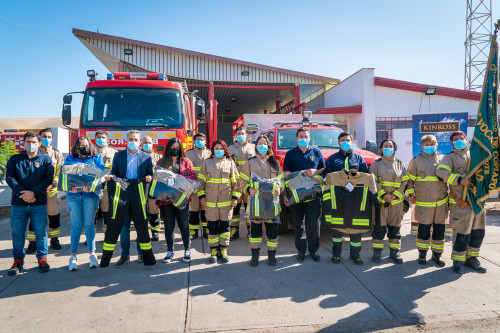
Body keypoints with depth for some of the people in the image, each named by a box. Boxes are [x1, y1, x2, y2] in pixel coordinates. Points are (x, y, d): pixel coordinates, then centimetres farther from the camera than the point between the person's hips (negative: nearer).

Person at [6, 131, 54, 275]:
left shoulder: (45, 160, 6)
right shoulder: (14, 159, 10)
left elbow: (48, 179, -4)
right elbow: (9, 178, 1)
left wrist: (33, 192, -15)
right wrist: (22, 193, -13)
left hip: (39, 204, -1)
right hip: (18, 203, 2)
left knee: (40, 232, 3)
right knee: (17, 232, 7)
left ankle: (42, 259, 14)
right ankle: (18, 260, 20)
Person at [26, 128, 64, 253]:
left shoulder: (57, 154, 9)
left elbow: (61, 172, 4)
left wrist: (52, 184, -11)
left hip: (52, 190, 1)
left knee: (54, 215, 6)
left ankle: (54, 239, 20)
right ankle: (33, 242, 12)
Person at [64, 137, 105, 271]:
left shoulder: (96, 158, 11)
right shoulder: (70, 158, 14)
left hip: (91, 194, -1)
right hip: (73, 194, 1)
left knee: (89, 224, 0)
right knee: (76, 225, 0)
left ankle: (92, 253, 8)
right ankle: (73, 256, 8)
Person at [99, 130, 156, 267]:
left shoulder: (146, 157, 9)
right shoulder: (118, 156, 12)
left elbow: (150, 174, 9)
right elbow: (114, 173, 12)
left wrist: (149, 178, -12)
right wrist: (110, 177, -9)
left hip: (139, 194, -1)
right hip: (122, 194, 1)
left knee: (141, 225, 3)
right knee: (124, 226, 5)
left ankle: (145, 253, 14)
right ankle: (125, 255, 16)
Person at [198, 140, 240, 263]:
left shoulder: (230, 163, 8)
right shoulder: (206, 163, 9)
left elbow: (235, 181, 8)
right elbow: (201, 180, 9)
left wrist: (235, 197, 2)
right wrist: (201, 196, 2)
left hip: (226, 201, 0)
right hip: (210, 201, 0)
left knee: (225, 226, 5)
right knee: (212, 227, 3)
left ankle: (223, 250, 15)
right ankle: (213, 251, 13)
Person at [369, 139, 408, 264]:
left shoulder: (400, 164, 12)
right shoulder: (376, 164, 6)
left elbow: (405, 182, 6)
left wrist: (395, 195, -8)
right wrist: (383, 195, -13)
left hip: (396, 202, 2)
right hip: (380, 201, -2)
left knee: (395, 228, 7)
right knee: (379, 228, -1)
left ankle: (394, 252, 19)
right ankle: (377, 252, 11)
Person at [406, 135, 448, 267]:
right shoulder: (416, 160, 1)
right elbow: (410, 179, 5)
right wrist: (411, 194, -2)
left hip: (441, 201, 3)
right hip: (423, 202, -2)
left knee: (439, 229, 8)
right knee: (424, 229, 3)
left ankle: (437, 254, 22)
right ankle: (422, 253, 19)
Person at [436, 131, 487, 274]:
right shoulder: (450, 157, 1)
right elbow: (440, 171, -15)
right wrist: (459, 180, -22)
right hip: (461, 201, -6)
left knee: (478, 231, 10)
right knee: (462, 232, -6)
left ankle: (471, 258, 25)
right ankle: (458, 261, 7)